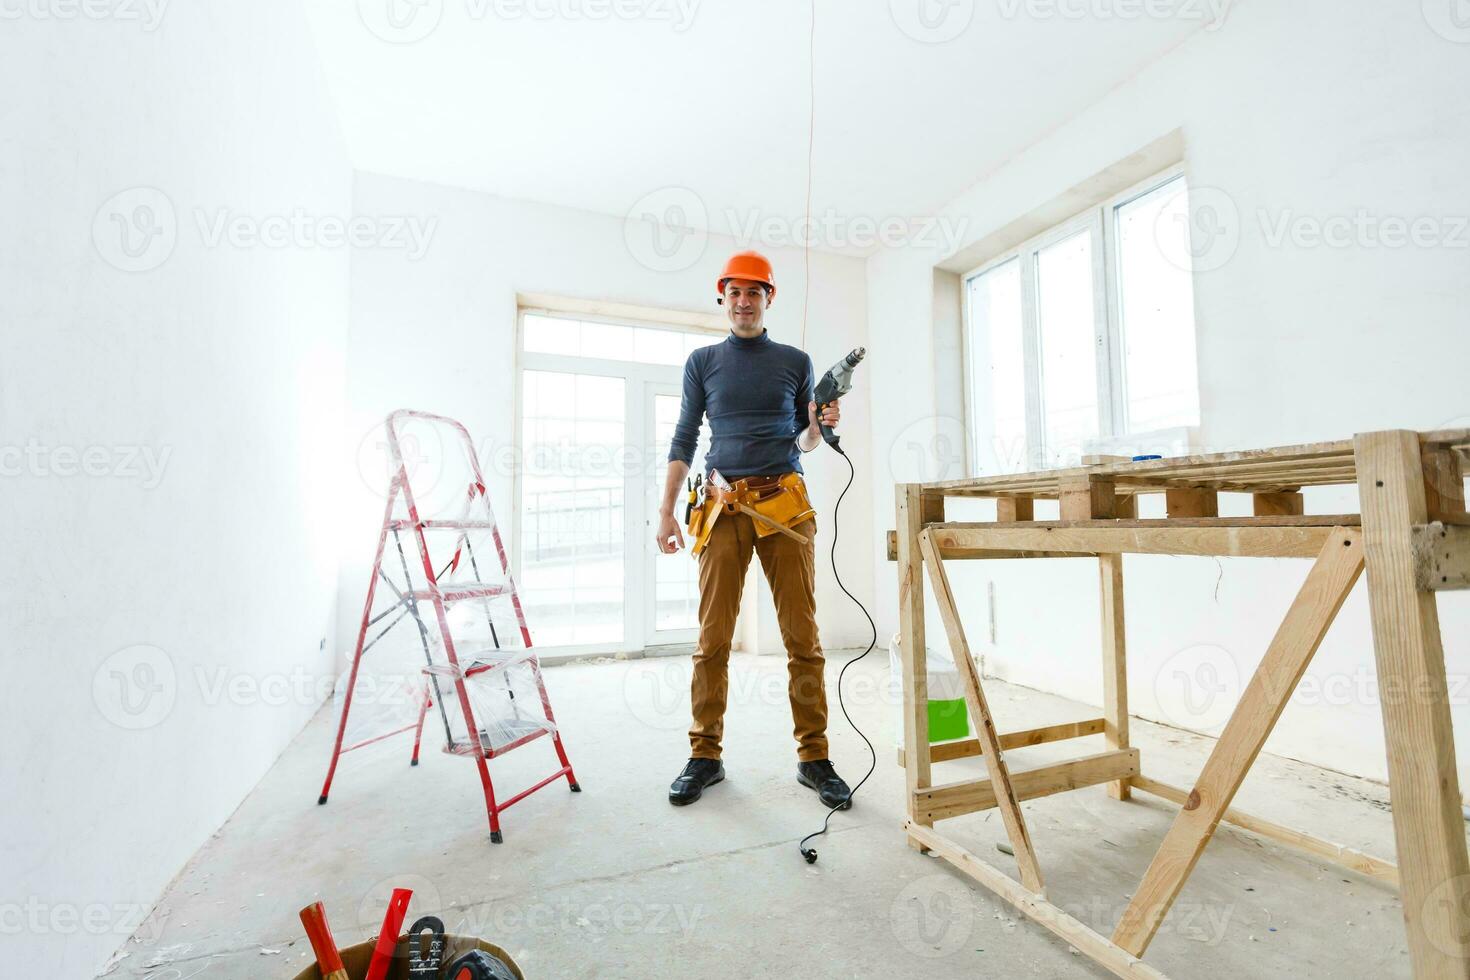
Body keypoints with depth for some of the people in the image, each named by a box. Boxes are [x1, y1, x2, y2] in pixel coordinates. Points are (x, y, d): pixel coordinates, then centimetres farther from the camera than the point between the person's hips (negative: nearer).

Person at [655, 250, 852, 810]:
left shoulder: (795, 361, 14)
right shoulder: (703, 362, 15)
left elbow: (802, 441, 17)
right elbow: (684, 440, 12)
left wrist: (817, 427, -6)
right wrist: (667, 511, 4)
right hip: (724, 506, 0)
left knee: (803, 637, 0)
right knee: (713, 638, 1)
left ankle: (813, 757, 12)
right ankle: (705, 756, 14)